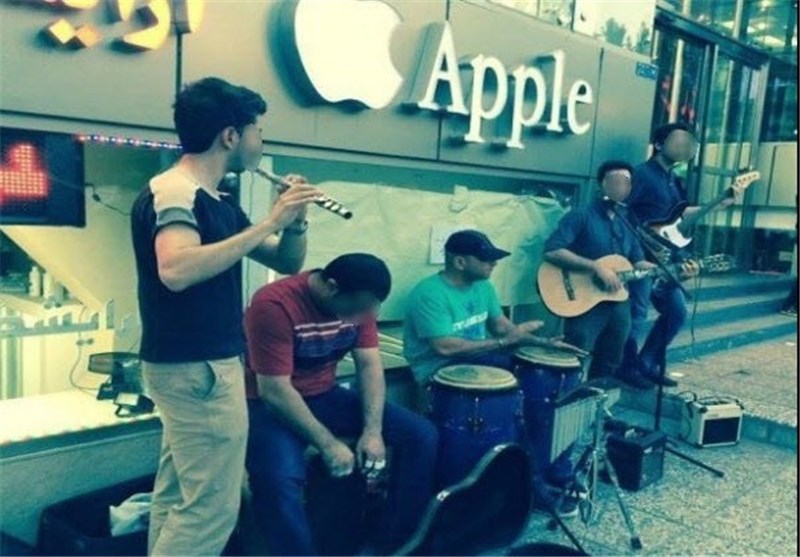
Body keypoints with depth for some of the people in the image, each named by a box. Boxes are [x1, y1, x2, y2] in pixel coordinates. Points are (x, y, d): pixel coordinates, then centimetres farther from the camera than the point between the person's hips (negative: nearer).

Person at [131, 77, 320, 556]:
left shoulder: (219, 202, 12)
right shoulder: (171, 191, -14)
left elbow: (287, 263, 16)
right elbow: (175, 271, -33)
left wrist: (294, 222, -5)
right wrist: (267, 224, -27)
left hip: (196, 366, 9)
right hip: (197, 368, -9)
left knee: (177, 497, 16)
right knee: (212, 506, -3)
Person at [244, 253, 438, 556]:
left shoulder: (358, 302, -6)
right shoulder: (274, 305, -26)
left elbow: (370, 365, -5)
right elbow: (274, 390, -26)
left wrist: (373, 430, -17)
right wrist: (327, 444, -26)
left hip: (326, 395, 6)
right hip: (270, 405, -6)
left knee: (422, 435, -5)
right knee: (279, 479, -37)